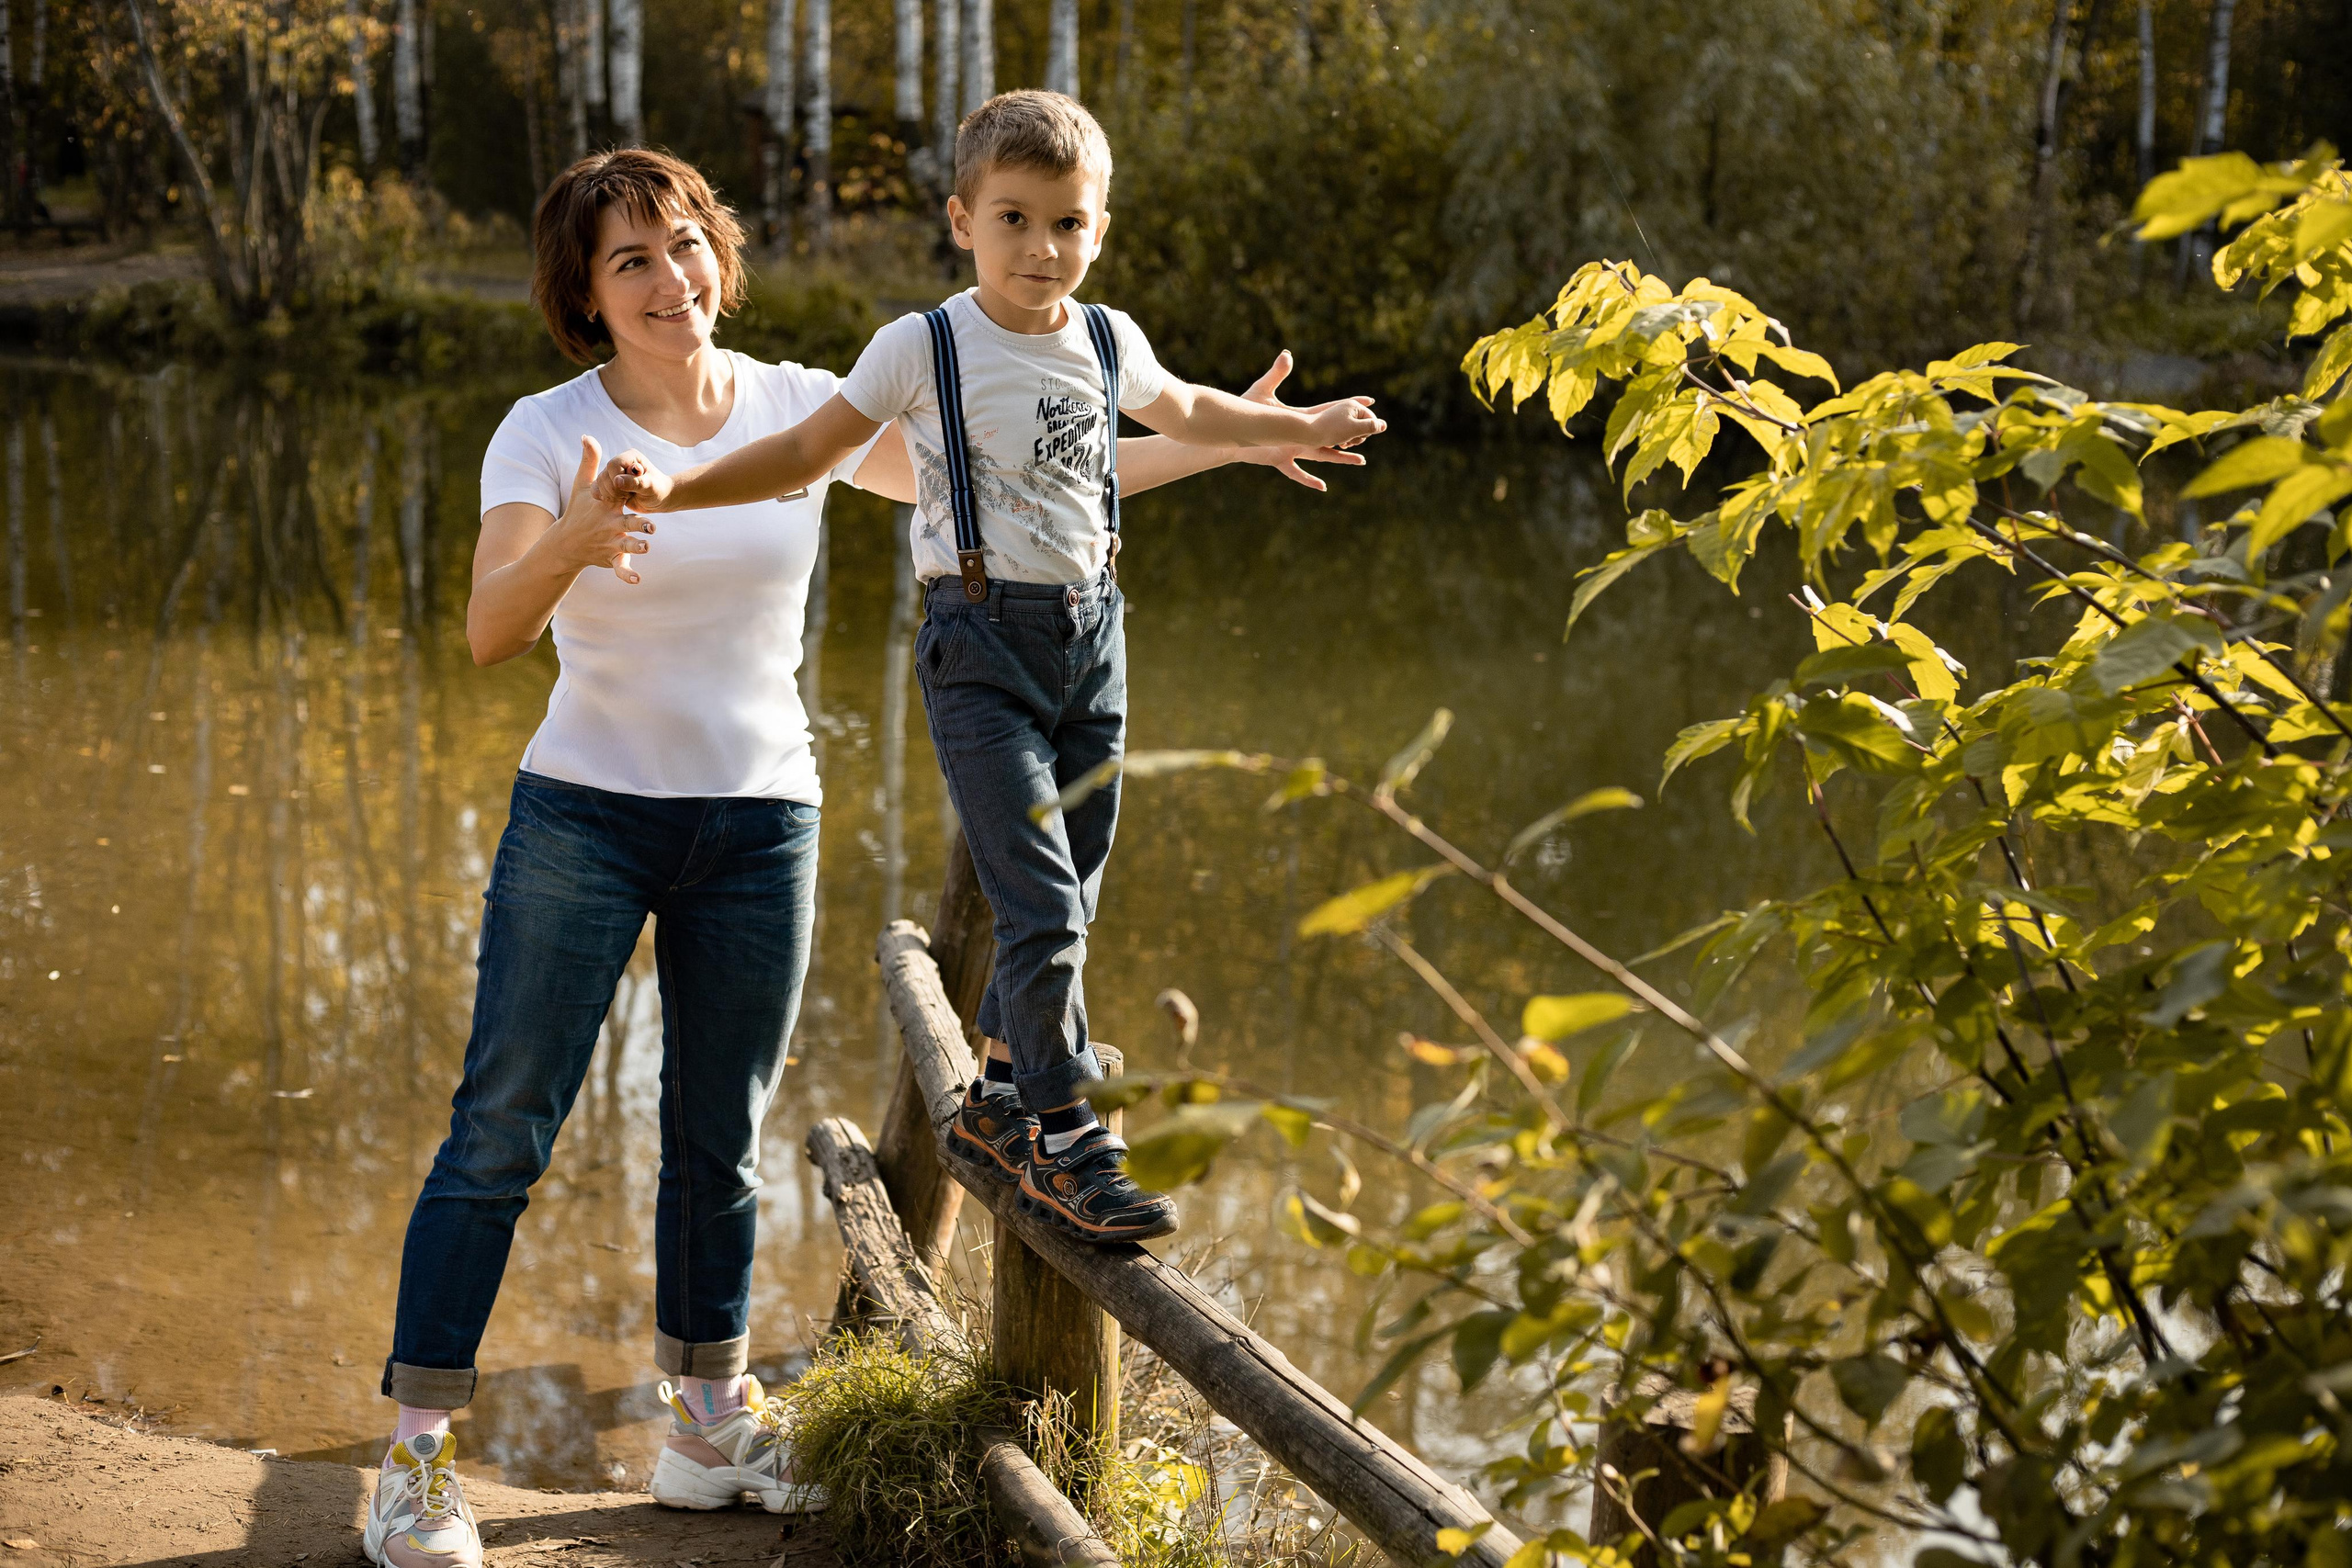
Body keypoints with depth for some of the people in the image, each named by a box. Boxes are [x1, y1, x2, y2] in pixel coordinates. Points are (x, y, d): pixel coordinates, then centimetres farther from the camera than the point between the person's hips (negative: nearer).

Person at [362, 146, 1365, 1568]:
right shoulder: (549, 434, -9)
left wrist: (1225, 444, 3)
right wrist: (568, 547, -44)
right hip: (585, 813, -3)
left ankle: (712, 1428, 27)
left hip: (762, 827, 3)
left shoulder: (798, 408, 1)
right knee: (501, 1131, -5)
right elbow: (491, 629, -22)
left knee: (722, 1146, 12)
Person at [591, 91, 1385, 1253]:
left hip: (1091, 635, 5)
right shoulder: (926, 348, -8)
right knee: (1042, 908, -13)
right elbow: (810, 451, -3)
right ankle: (1065, 1144, -3)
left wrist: (1298, 426, 39)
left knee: (1067, 904, 11)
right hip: (983, 644, -5)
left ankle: (995, 1104, 29)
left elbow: (1180, 409, 28)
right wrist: (672, 489, -13)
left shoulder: (1108, 341, 6)